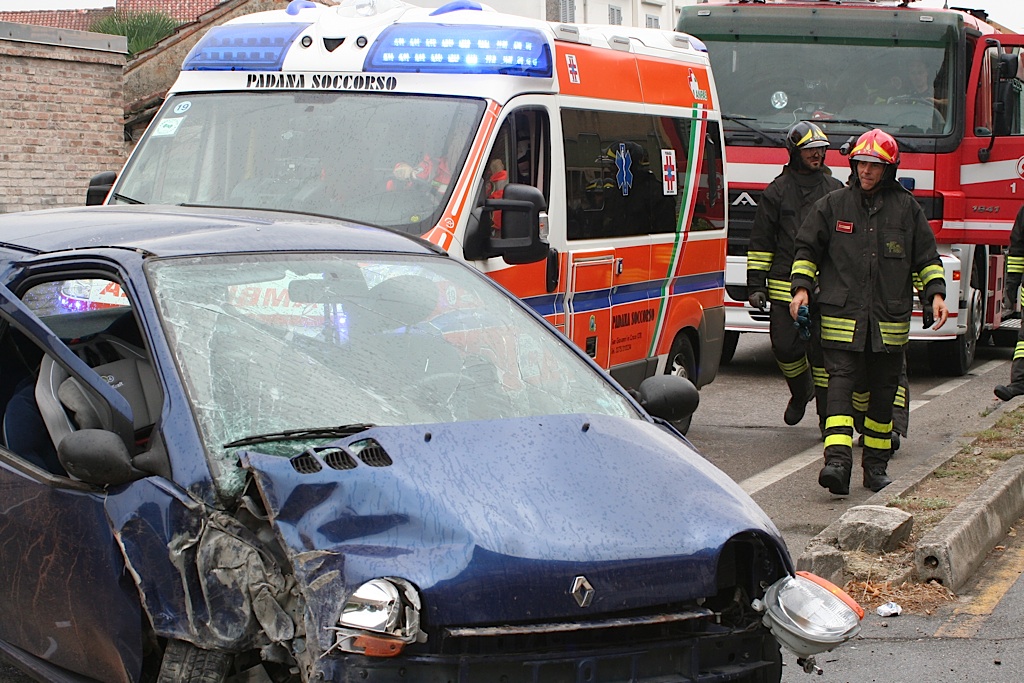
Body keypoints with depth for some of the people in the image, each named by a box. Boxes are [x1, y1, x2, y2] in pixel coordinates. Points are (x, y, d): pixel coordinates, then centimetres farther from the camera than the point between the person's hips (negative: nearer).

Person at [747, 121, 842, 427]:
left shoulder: (835, 190, 11)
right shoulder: (777, 191, 6)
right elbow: (761, 242, 7)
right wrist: (755, 284, 1)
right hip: (784, 286, 0)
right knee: (784, 346, -2)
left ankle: (828, 415, 6)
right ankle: (801, 391, 28)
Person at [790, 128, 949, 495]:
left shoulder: (906, 208, 8)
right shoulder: (833, 204, 7)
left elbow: (927, 256, 13)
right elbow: (807, 248, 13)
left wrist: (936, 294, 1)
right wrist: (802, 286, 0)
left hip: (889, 318, 1)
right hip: (841, 314, -1)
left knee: (883, 391, 6)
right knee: (840, 382, -13)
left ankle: (876, 464, 17)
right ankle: (838, 460, -23)